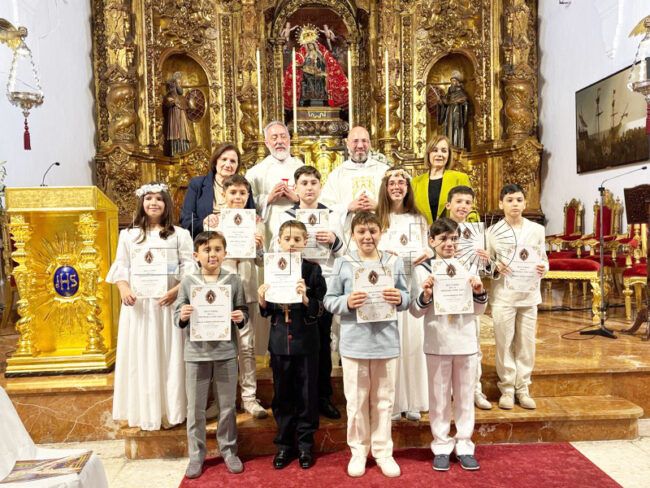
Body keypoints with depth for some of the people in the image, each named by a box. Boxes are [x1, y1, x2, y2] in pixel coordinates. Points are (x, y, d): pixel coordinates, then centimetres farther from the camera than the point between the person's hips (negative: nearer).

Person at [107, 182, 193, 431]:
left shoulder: (180, 235, 4)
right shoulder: (128, 235, 9)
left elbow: (189, 269, -2)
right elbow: (121, 268, 8)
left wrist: (175, 291, -17)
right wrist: (124, 289, -12)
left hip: (168, 304, -1)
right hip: (137, 304, 2)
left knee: (168, 356, 3)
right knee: (139, 356, 6)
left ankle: (170, 410, 15)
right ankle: (142, 411, 19)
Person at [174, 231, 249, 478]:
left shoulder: (234, 280, -1)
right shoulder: (188, 281, 0)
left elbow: (243, 312, 3)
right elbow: (177, 317, 2)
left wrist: (241, 318, -18)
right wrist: (182, 316, -20)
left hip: (226, 352, 0)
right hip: (196, 353, 0)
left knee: (227, 407, 12)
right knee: (195, 408, 11)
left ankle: (229, 450, 30)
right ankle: (196, 454, 27)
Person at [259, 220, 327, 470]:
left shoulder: (313, 269, -5)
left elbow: (319, 310, -7)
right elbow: (267, 311, 8)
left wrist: (306, 298, -25)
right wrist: (262, 300, -13)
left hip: (306, 342, -2)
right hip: (279, 342, 2)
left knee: (307, 394, 8)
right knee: (282, 394, 13)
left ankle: (305, 444, 25)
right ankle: (284, 443, 29)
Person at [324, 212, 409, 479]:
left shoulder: (394, 262, 2)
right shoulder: (342, 264, -4)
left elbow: (406, 298, 5)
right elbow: (328, 301, -2)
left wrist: (399, 299, -17)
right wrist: (347, 302, -21)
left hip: (386, 342, 2)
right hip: (354, 342, -1)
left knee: (383, 400, 14)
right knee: (356, 401, 11)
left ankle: (383, 451, 30)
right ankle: (358, 451, 29)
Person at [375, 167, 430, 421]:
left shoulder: (418, 219, 15)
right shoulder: (376, 218, 4)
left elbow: (426, 249, 15)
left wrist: (427, 254, -7)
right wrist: (382, 255, -16)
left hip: (412, 284, 3)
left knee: (413, 339, 2)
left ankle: (413, 402, 15)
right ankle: (391, 401, 9)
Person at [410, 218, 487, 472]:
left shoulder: (468, 268, 2)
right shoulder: (423, 270, -4)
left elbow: (478, 310, 7)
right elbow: (415, 311, -3)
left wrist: (479, 293, -12)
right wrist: (425, 295, -21)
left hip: (466, 342, 2)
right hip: (437, 343, -2)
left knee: (465, 396, 13)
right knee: (439, 397, 10)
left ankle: (464, 445, 27)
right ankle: (442, 446, 24)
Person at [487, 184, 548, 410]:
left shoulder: (537, 230, 6)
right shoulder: (493, 232, 1)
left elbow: (544, 259, 10)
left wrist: (543, 268, -11)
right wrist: (496, 267, -17)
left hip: (529, 294, 2)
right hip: (503, 295, -2)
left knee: (527, 343, 7)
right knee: (504, 343, 2)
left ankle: (523, 388, 20)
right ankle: (507, 388, 15)